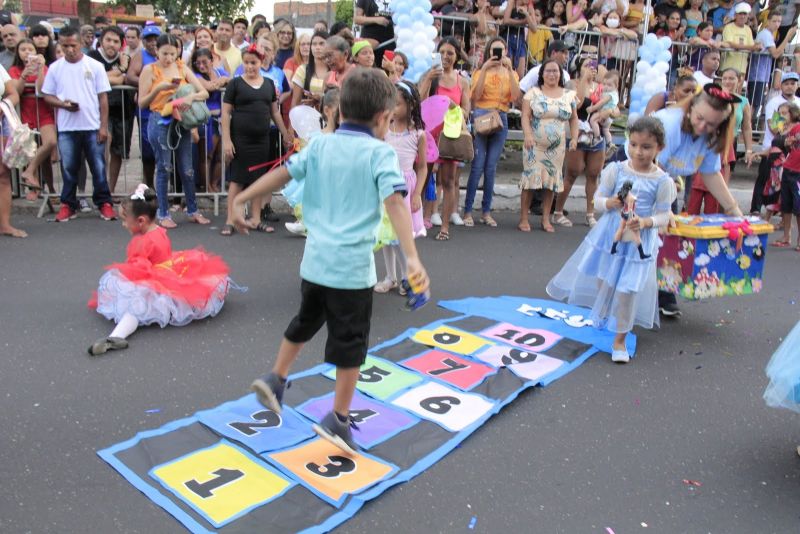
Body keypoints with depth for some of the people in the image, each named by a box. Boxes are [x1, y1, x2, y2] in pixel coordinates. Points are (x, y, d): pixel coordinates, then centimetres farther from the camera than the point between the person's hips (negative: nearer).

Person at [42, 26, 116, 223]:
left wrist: (104, 126, -4)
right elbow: (47, 96, 9)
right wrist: (63, 104, -12)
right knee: (68, 168, 7)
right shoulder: (55, 68, 5)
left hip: (93, 127, -1)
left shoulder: (95, 66, 0)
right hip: (66, 128, 2)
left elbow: (103, 98, 0)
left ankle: (104, 203, 12)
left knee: (98, 167, 3)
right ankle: (68, 205, 17)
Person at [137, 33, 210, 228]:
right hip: (160, 123, -3)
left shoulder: (182, 69, 8)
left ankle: (192, 211, 20)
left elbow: (204, 93, 2)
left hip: (182, 122, 3)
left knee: (187, 169, 7)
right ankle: (163, 214, 11)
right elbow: (142, 103, -3)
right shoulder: (150, 70, -2)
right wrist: (159, 88, -17)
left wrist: (191, 96, -19)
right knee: (164, 168, 1)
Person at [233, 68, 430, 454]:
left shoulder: (320, 145, 6)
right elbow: (395, 203, -21)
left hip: (315, 259, 6)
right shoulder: (380, 153, -9)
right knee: (350, 342, 6)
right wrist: (411, 256, -29)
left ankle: (275, 379, 33)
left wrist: (241, 200, 14)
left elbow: (281, 173, 5)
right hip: (352, 265, -5)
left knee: (306, 321, 28)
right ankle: (338, 419, 12)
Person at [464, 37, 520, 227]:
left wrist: (510, 70, -10)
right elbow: (475, 95, -10)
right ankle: (467, 211, -3)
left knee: (491, 168, 3)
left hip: (501, 119, 2)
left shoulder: (511, 73, 13)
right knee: (477, 166, -8)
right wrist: (485, 69, -13)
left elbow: (515, 96, -5)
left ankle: (486, 212, 10)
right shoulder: (480, 71, 7)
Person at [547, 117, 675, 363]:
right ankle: (602, 316, 51)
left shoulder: (663, 181, -9)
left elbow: (664, 215, -5)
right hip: (609, 235, 3)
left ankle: (620, 340, 17)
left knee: (628, 289, -1)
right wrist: (610, 203, -23)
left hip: (639, 241, -2)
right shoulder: (616, 170, -6)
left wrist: (645, 222, -23)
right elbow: (598, 199, -1)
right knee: (603, 280, 19)